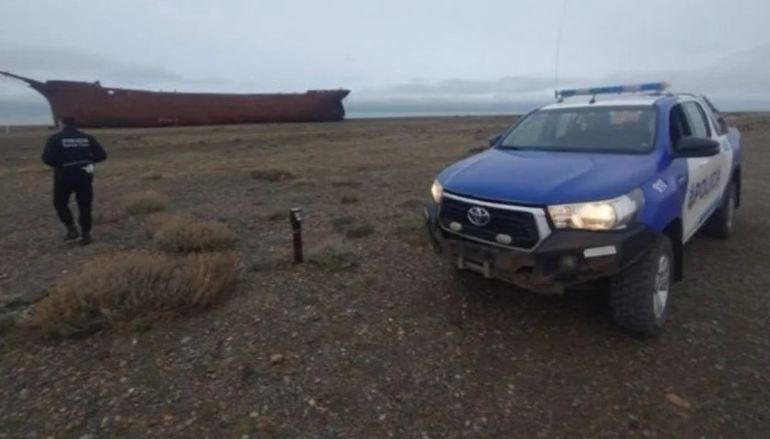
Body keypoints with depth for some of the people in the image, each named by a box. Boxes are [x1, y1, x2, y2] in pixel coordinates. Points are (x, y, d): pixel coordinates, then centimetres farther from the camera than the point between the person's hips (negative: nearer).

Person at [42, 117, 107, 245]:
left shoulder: (55, 139, -5)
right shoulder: (87, 137, 3)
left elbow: (47, 158, -16)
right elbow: (102, 155, -1)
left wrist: (59, 164, 3)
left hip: (64, 178, -2)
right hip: (84, 177, 2)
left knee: (60, 203, 19)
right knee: (84, 206, 10)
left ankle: (71, 229, 9)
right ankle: (86, 235, 11)